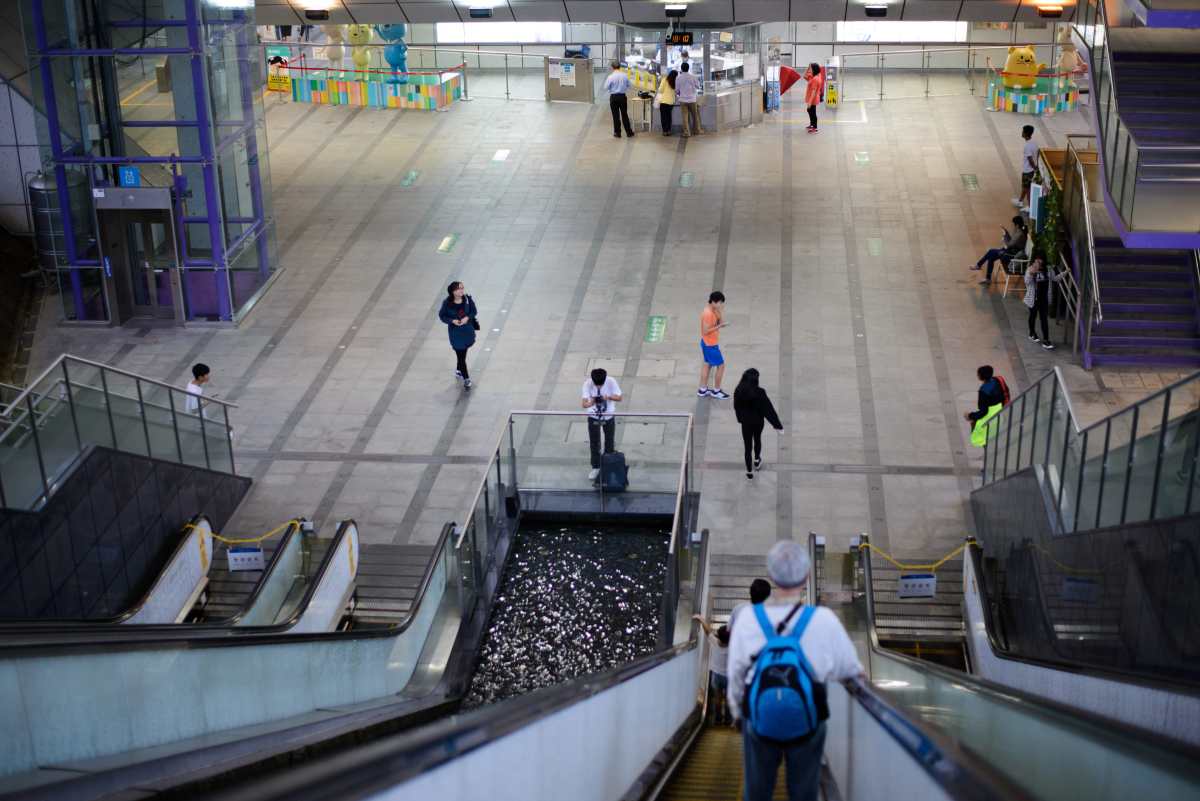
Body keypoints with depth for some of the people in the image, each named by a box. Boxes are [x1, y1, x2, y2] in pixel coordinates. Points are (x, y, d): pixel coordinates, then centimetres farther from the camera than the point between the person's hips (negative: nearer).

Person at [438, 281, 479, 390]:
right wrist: (452, 321, -22)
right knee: (461, 355, 0)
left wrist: (467, 317, -21)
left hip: (468, 330, 3)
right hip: (455, 332, -3)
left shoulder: (468, 299, -14)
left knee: (463, 352, 21)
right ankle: (466, 379, 15)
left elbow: (474, 311, -2)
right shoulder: (447, 303, -19)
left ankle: (458, 370, 48)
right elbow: (441, 315, -7)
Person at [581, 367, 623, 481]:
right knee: (594, 443, 6)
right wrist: (590, 403, -54)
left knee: (609, 443, 14)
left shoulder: (611, 382, -24)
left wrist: (608, 397, -38)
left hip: (608, 417, 1)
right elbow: (584, 404, -29)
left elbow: (619, 397, -17)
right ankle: (595, 468, 22)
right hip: (593, 417, -1)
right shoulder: (587, 384, -25)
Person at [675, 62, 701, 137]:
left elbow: (677, 90, 0)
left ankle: (686, 132, -1)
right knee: (695, 115, 14)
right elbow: (698, 86, 7)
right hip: (692, 99, 0)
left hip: (683, 99, 0)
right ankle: (697, 130, 22)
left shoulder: (678, 78, -5)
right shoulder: (693, 77, -5)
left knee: (685, 116, 2)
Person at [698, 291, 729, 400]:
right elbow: (705, 331, -26)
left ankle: (702, 390, 27)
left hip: (707, 343, 10)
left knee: (707, 364, 18)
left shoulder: (714, 311, 2)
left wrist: (721, 311, -7)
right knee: (721, 365, 3)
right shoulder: (708, 314, -27)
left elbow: (721, 322, 5)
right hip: (710, 345, -10)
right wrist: (719, 327, -29)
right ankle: (716, 391, 15)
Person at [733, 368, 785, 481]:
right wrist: (777, 424, -10)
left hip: (745, 422, 1)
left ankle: (749, 471, 15)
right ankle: (757, 460, 50)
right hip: (758, 421, -1)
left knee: (747, 445, 11)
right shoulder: (759, 392, -23)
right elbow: (768, 408, -18)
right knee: (757, 440, 28)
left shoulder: (738, 391, -15)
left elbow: (736, 407, 0)